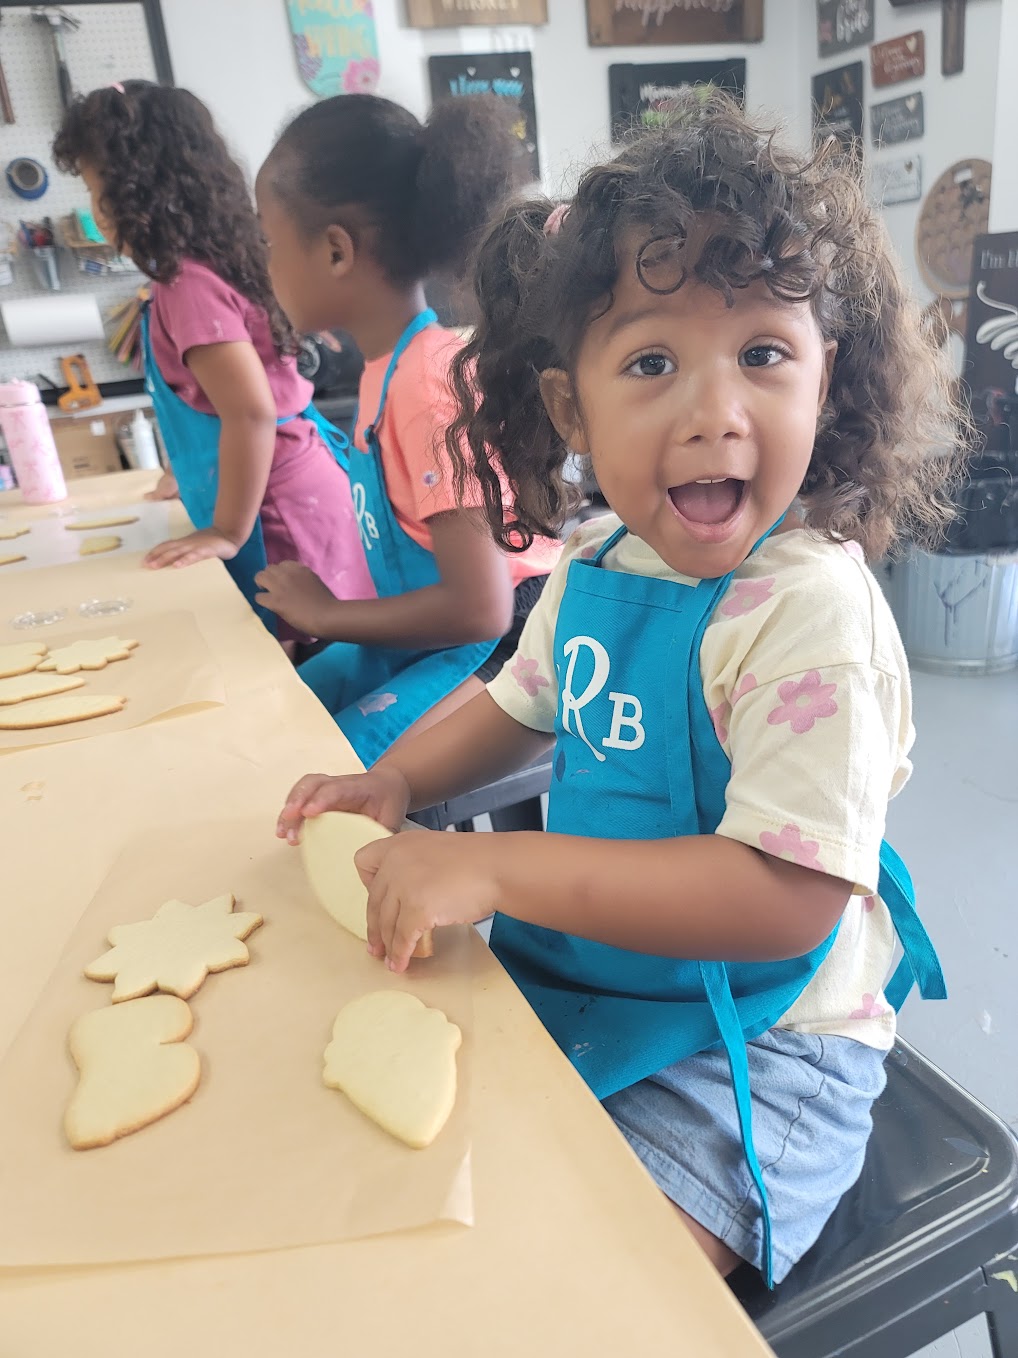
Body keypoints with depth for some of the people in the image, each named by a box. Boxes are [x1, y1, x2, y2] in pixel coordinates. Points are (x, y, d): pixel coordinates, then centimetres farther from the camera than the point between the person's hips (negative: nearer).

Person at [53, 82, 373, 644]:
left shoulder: (187, 284, -17)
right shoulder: (209, 263, 12)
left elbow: (251, 412, -25)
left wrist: (229, 531, -18)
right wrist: (196, 472, 32)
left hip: (280, 507, -9)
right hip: (294, 485, 9)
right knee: (300, 648, 15)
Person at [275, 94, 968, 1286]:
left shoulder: (807, 607, -27)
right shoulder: (594, 566, -3)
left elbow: (785, 897, -32)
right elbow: (523, 706, 15)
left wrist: (498, 867, -31)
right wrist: (400, 780, -1)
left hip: (750, 1044, -6)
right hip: (571, 977, 7)